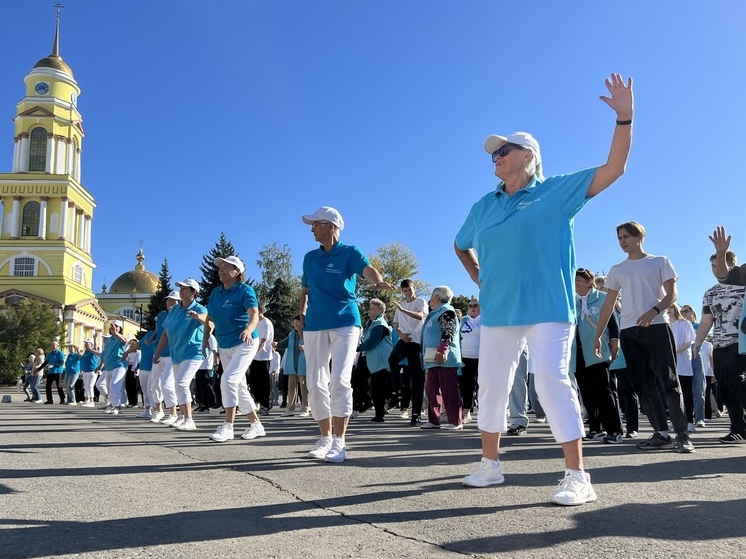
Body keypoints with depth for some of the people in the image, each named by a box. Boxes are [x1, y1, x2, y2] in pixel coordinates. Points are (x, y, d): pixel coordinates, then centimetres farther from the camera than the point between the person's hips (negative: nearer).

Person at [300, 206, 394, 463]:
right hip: (315, 325, 5)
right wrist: (302, 316, 5)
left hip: (345, 323, -5)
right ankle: (325, 438, 17)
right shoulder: (310, 257, 12)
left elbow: (367, 269, -22)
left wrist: (378, 281, -44)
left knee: (340, 379, -15)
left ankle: (339, 441, -7)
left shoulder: (350, 252, -2)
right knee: (315, 382, 3)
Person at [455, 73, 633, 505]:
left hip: (548, 310, -5)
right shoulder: (485, 206, 14)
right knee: (491, 386, 10)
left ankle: (578, 477, -4)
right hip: (498, 312, 6)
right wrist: (480, 278, 15)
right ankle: (490, 465, 25)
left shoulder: (557, 191, 1)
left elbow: (614, 167, -5)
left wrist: (624, 117, -14)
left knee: (553, 382, -12)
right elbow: (462, 247, 28)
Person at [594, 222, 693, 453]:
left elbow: (672, 294, -1)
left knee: (668, 381, -10)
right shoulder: (616, 270, 17)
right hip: (628, 331, 4)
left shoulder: (660, 262, 8)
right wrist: (598, 335, 11)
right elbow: (608, 305, 17)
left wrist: (654, 311, -20)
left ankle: (682, 434, -9)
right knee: (644, 385, 2)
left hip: (657, 327, -4)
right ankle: (662, 433, 6)